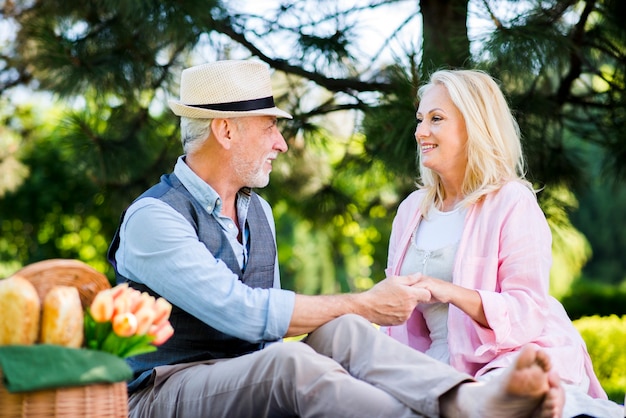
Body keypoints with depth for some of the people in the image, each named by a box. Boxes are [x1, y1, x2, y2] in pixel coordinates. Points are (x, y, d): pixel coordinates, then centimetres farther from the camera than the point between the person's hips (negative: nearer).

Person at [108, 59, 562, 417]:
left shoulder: (257, 211, 16)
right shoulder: (154, 219, -12)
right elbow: (243, 312, -22)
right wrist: (366, 304, -16)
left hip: (246, 379, 7)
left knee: (340, 332, -23)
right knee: (288, 360, -36)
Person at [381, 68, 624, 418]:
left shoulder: (512, 203, -6)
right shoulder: (412, 209, 12)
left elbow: (529, 312, -15)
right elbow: (406, 320, 17)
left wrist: (451, 292, -29)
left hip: (521, 359, -7)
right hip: (451, 369, 7)